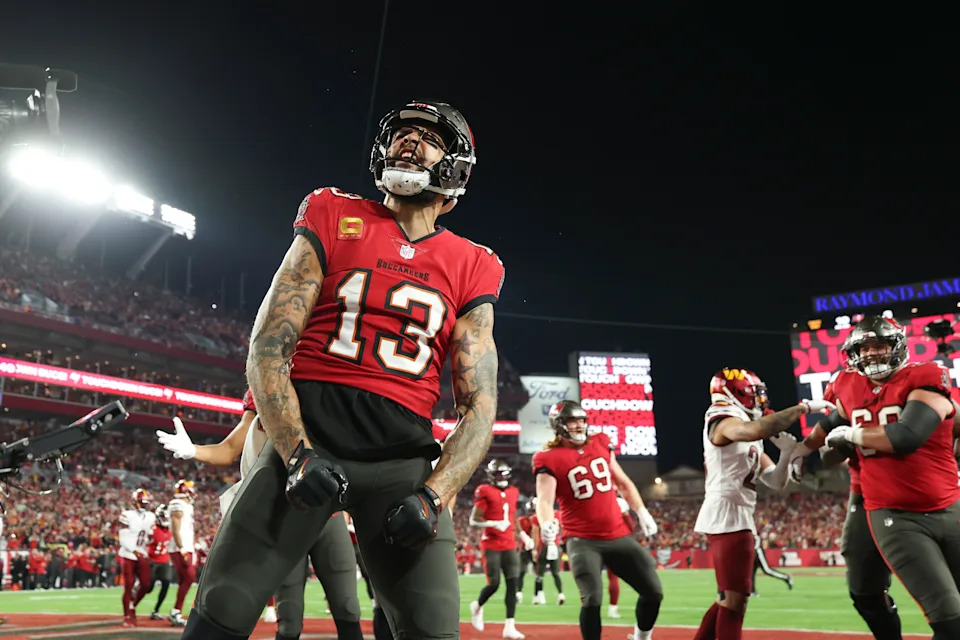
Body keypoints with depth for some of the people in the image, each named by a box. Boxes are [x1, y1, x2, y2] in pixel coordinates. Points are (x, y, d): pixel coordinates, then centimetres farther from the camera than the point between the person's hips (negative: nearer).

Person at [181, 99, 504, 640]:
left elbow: (480, 407, 5)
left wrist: (433, 497, -10)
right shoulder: (334, 220, 6)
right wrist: (297, 453, -14)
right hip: (307, 434, -1)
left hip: (401, 456, 1)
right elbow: (268, 348, 0)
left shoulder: (471, 269, 9)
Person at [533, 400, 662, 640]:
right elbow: (544, 499, -23)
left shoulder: (600, 444, 7)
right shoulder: (550, 459, -10)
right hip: (583, 541, -5)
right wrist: (546, 524, -43)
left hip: (619, 535, 5)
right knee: (592, 599, -18)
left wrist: (642, 512, 12)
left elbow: (623, 482, 19)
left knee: (653, 592, 8)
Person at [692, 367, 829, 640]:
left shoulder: (751, 440, 20)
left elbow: (776, 482, 18)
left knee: (728, 598, 17)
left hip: (738, 518, 10)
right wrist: (803, 407, -24)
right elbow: (758, 429, -33)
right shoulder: (723, 421, -10)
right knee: (734, 600, -9)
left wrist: (787, 453, -1)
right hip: (726, 516, -10)